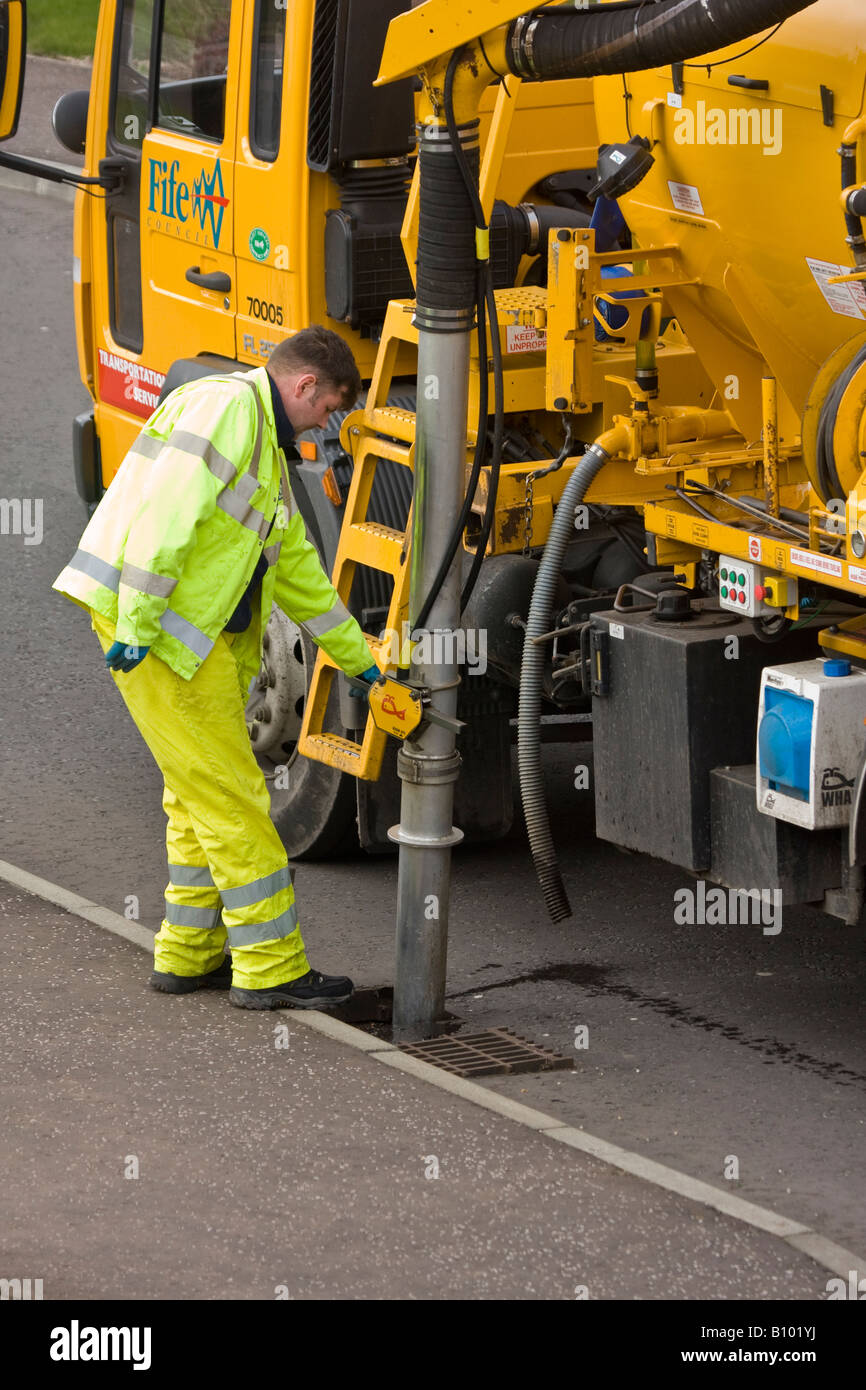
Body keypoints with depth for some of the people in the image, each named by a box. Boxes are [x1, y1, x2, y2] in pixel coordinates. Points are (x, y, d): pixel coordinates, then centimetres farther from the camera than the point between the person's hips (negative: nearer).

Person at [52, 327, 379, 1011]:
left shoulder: (266, 446, 22)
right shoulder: (227, 405, -11)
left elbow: (301, 571, 30)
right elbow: (165, 510, -22)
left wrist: (359, 660, 33)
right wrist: (138, 624, -26)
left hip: (200, 636, 10)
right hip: (152, 628, -10)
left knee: (201, 798, 15)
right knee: (230, 794, -6)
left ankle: (189, 954, 24)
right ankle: (271, 967, -2)